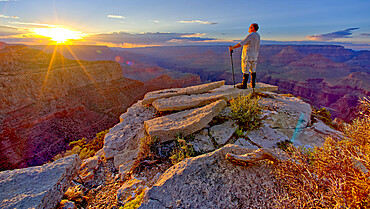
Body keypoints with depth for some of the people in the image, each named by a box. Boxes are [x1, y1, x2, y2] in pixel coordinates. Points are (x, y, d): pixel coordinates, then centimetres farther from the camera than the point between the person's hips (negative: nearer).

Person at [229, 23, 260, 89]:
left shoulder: (250, 35, -16)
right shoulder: (258, 36, 12)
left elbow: (241, 43, -23)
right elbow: (257, 47, 18)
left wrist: (233, 47, -18)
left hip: (247, 55, -9)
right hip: (254, 56, 9)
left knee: (246, 70, -4)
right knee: (253, 70, 12)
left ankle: (244, 85, 0)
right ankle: (253, 84, 19)